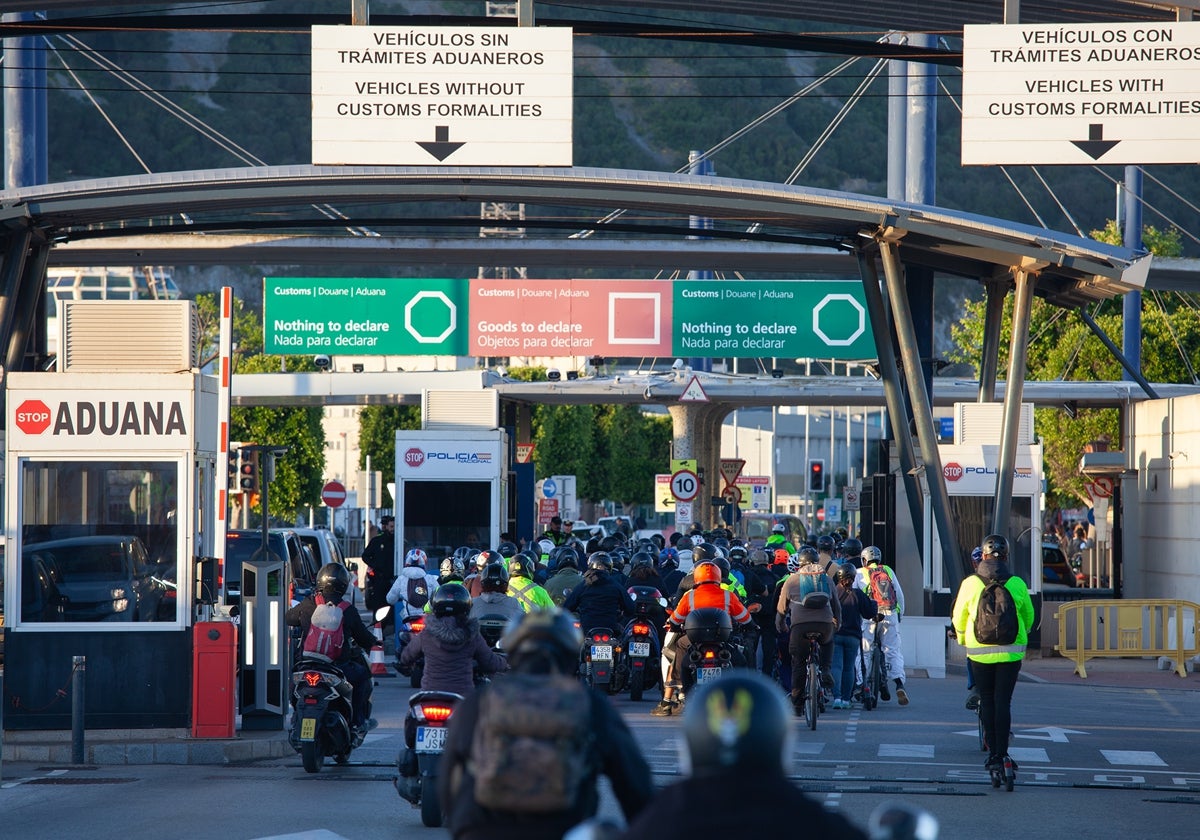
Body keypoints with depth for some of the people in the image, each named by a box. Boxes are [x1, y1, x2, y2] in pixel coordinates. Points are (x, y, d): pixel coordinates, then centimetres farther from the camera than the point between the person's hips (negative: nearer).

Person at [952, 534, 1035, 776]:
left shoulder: (970, 583, -5)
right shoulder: (1017, 584, -3)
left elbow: (959, 616, 6)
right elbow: (1028, 616, 10)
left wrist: (962, 638, 27)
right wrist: (1021, 636, 31)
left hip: (979, 650, 0)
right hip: (1011, 651, 0)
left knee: (987, 700, 11)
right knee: (1003, 701, 3)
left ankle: (993, 753, 9)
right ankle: (1002, 753, -5)